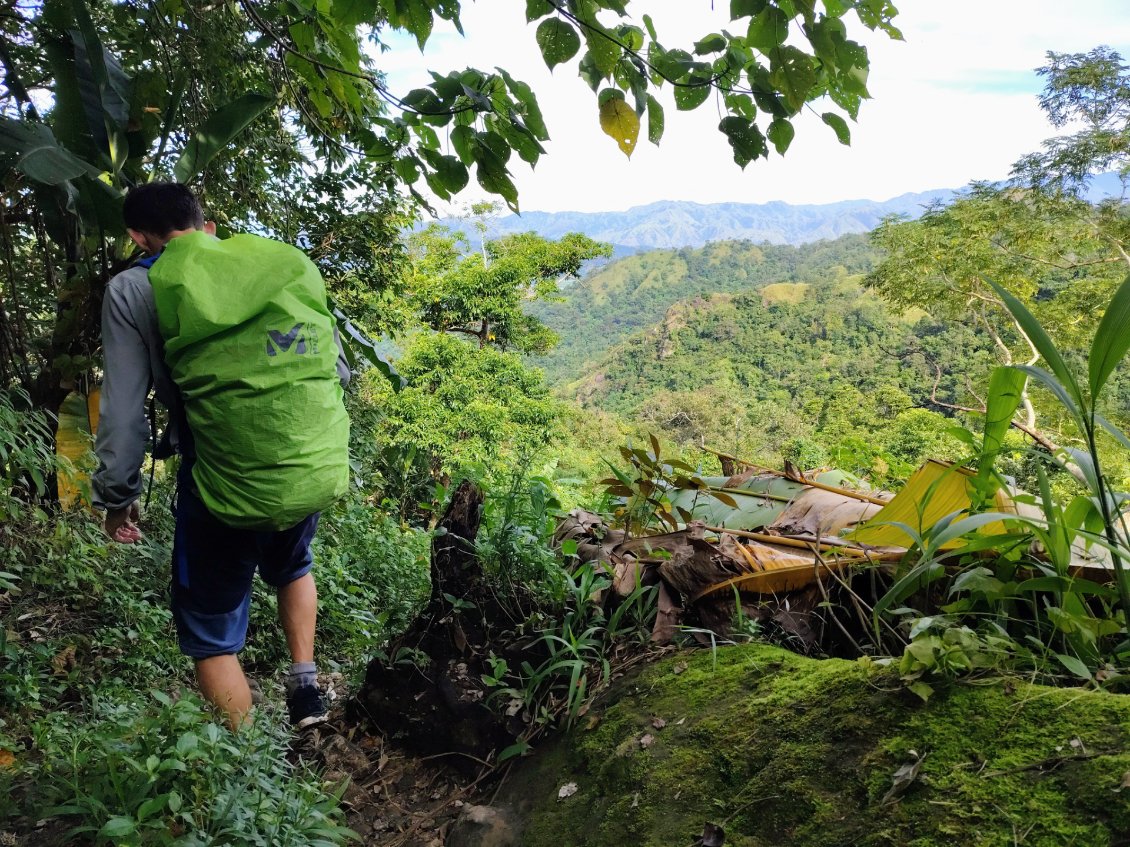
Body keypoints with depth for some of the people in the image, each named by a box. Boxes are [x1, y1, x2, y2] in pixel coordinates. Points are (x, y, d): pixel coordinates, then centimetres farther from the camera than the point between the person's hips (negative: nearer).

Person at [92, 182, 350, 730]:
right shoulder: (283, 259, 6)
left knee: (213, 634, 16)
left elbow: (123, 409, -3)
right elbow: (338, 367, 10)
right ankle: (305, 687, 33)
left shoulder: (135, 289, -2)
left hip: (226, 480, -4)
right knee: (292, 566, 35)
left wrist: (117, 495, 10)